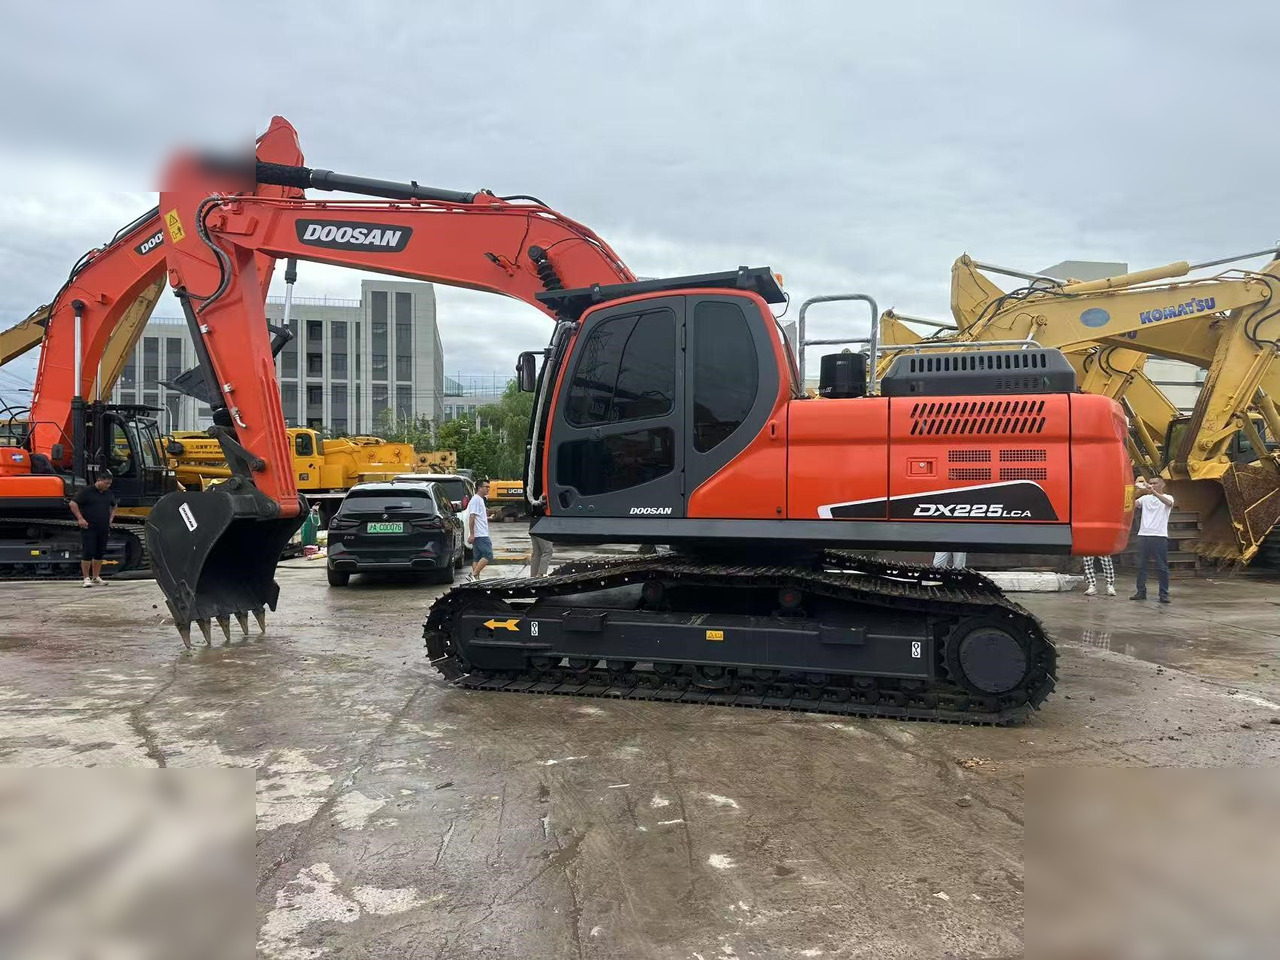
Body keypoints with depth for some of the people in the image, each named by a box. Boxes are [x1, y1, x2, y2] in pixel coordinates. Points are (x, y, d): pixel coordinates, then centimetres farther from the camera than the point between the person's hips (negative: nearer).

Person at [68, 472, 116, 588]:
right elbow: (73, 503, -10)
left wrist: (111, 518, 16)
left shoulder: (108, 493, 12)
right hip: (89, 528, -6)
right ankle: (86, 578, -1)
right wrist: (80, 518, -14)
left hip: (103, 529, 6)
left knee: (99, 553, 8)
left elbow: (114, 506, 29)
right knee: (87, 553, -6)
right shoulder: (87, 491, -7)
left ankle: (96, 578, 15)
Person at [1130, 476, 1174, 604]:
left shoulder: (1167, 497, 4)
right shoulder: (1145, 498, 12)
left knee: (1162, 567, 0)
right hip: (1143, 535, 3)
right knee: (1141, 565, 5)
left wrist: (1154, 492, -34)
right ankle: (1141, 592, 12)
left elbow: (1169, 503, -20)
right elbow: (1133, 504, -3)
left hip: (1160, 536, -3)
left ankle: (1164, 594, 6)